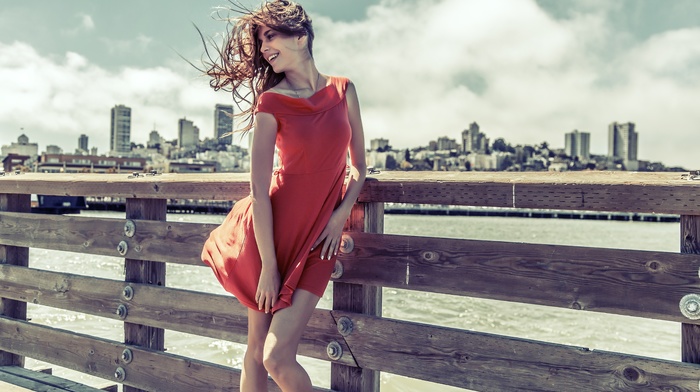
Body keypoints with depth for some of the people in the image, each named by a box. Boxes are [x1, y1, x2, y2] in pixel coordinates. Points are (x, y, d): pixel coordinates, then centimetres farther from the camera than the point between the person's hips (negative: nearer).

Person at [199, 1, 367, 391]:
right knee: (256, 351, 6)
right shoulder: (270, 103, -5)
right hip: (273, 230, 0)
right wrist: (269, 266, -14)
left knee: (277, 357, -9)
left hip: (318, 238, 1)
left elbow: (359, 167, 10)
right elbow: (259, 192, -11)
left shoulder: (343, 90, 4)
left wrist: (341, 215, -6)